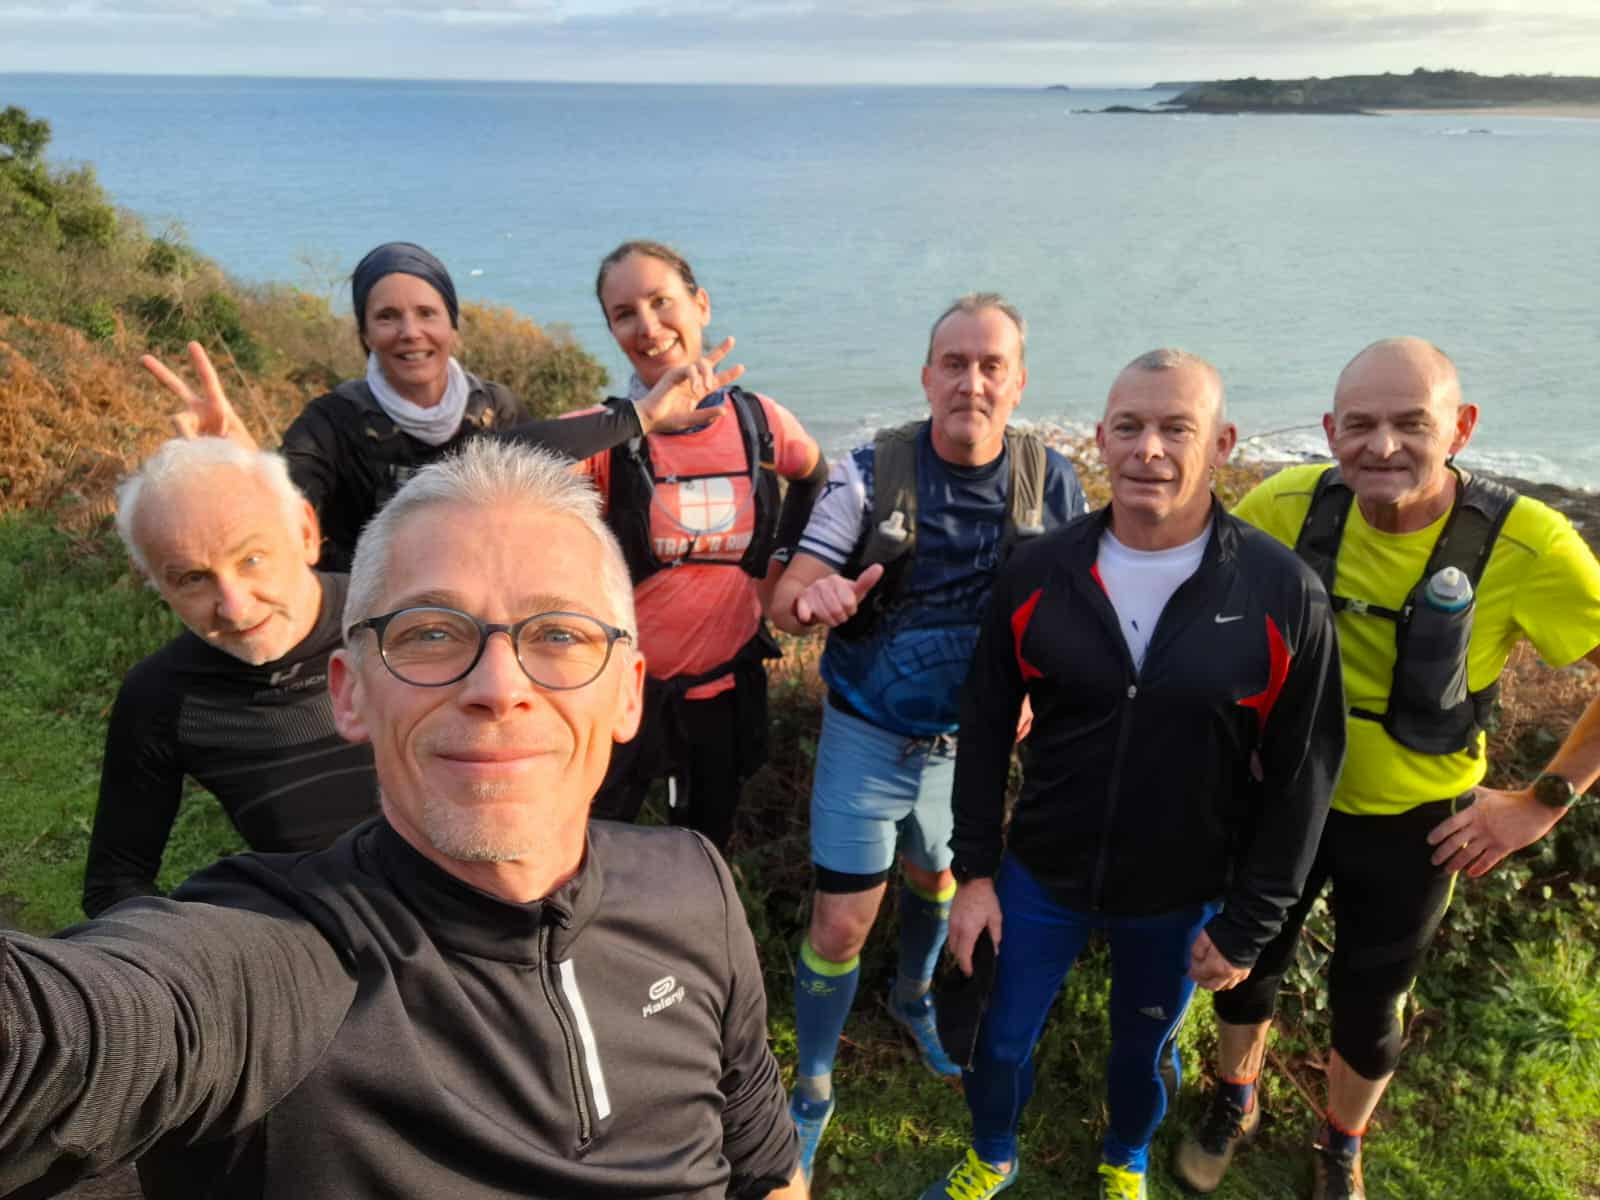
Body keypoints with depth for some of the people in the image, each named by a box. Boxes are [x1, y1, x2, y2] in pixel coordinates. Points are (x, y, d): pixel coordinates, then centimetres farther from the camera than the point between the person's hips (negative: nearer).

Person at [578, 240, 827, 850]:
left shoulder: (760, 421, -5)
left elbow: (813, 478, 17)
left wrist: (779, 561, 6)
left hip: (727, 685, 3)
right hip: (621, 688, -3)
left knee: (707, 855, 24)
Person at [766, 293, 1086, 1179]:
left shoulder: (1050, 481, -10)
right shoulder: (872, 471, -15)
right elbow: (787, 594, -18)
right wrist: (812, 598, -42)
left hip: (972, 738, 3)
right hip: (869, 734, -2)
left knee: (939, 882, 25)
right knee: (840, 923, 2)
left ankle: (913, 999, 56)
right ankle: (811, 1090, 27)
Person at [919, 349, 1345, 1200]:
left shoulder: (1285, 595, -17)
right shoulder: (1037, 574, -12)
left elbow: (1302, 772, -9)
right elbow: (985, 728, -2)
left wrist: (1247, 926, -5)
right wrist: (975, 871, -2)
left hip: (1182, 899, -1)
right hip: (1039, 878, 1)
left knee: (1143, 1050, 23)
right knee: (1001, 1041, 18)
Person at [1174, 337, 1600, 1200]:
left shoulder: (1525, 545, -25)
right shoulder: (1292, 505, -19)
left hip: (1410, 826, -1)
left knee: (1368, 1007, 19)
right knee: (1248, 965, 21)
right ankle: (1233, 1105, 52)